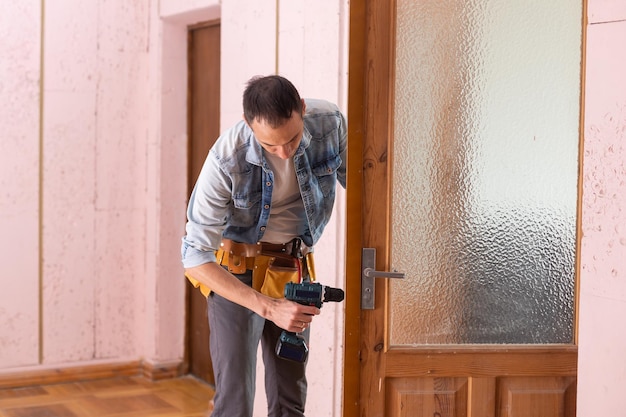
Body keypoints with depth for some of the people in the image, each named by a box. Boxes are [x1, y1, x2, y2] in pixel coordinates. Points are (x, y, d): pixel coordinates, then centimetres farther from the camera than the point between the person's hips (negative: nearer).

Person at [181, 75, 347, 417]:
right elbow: (195, 257, -22)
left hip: (295, 268, 4)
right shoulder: (226, 160, -27)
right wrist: (269, 308, -30)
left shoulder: (331, 123, -17)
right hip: (236, 269, -4)